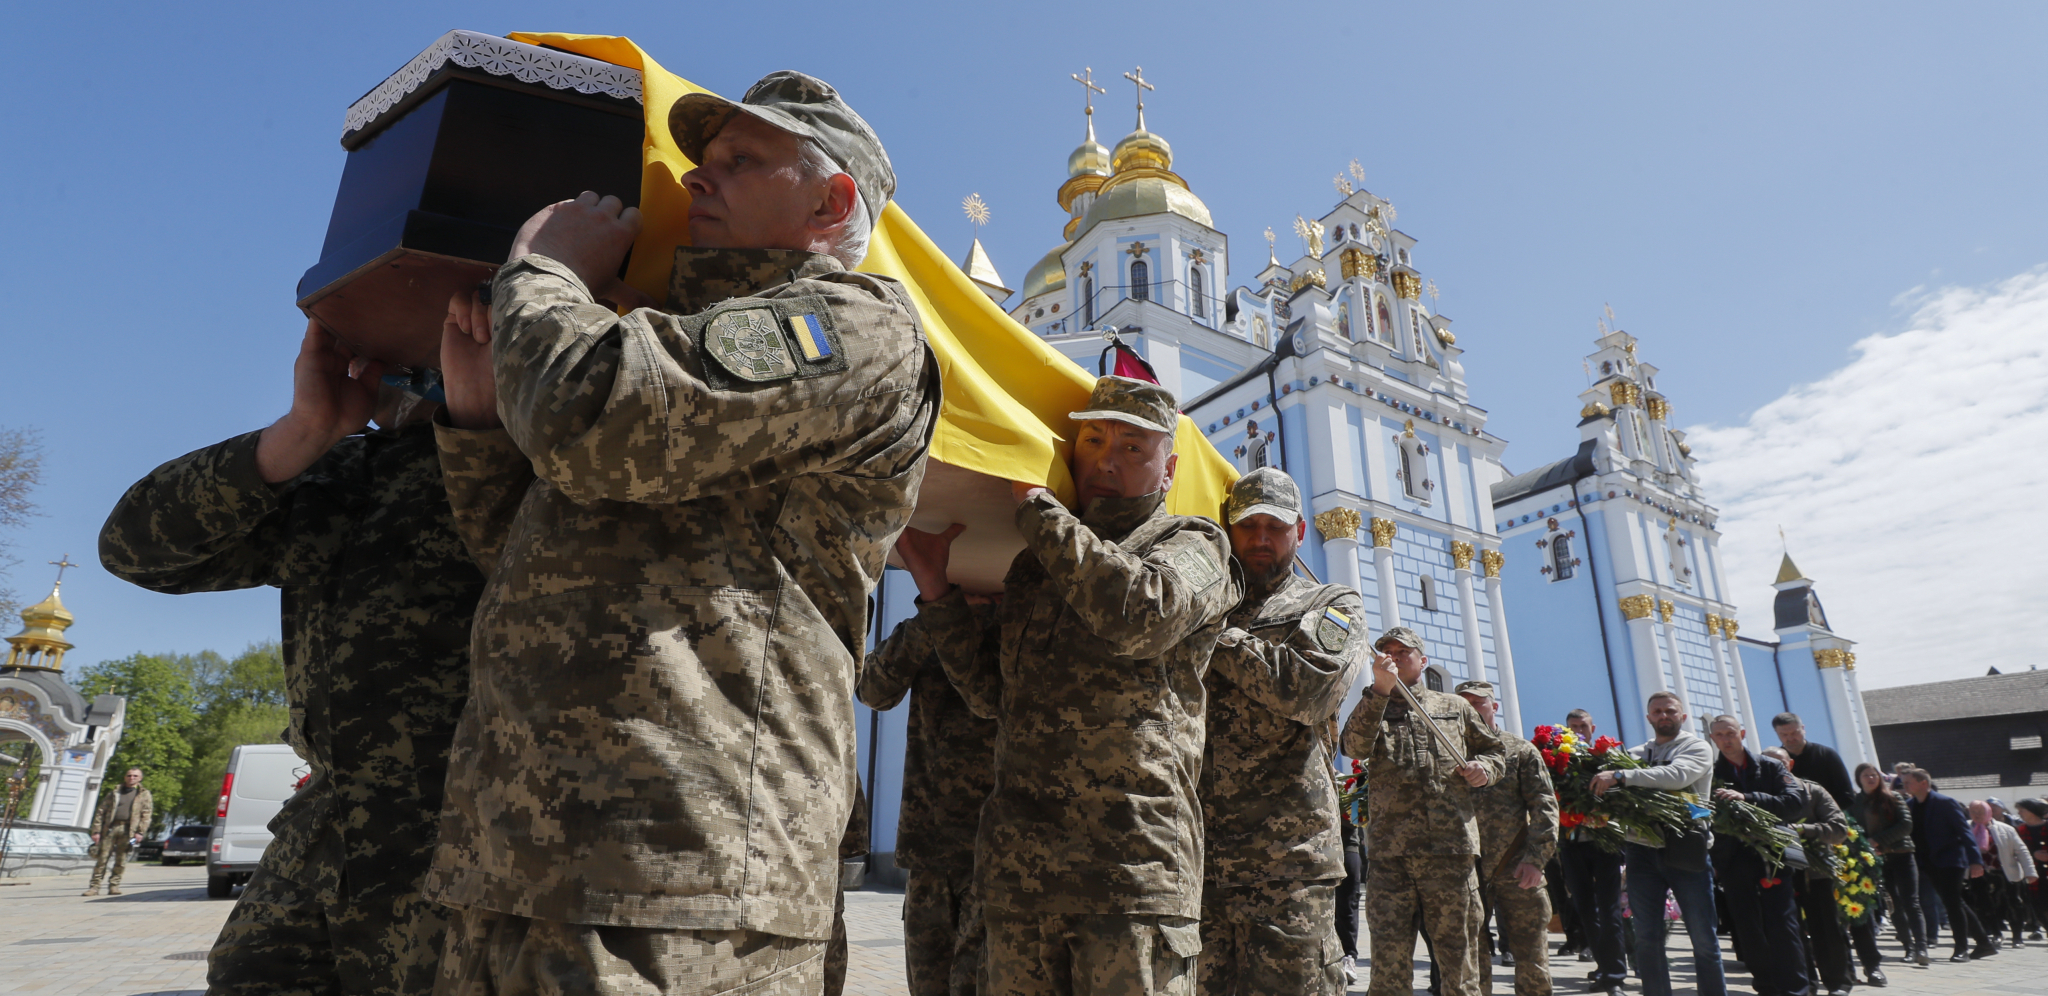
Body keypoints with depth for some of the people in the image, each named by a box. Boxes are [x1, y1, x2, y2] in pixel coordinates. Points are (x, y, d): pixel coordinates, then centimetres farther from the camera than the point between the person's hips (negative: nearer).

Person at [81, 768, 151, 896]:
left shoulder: (144, 794, 11)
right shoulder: (114, 792, 15)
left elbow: (146, 815, 4)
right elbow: (101, 812, 11)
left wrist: (140, 832, -7)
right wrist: (96, 831, 1)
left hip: (128, 830, -1)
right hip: (110, 827, 1)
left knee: (121, 859, 1)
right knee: (102, 857, -1)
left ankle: (114, 885, 9)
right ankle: (94, 886, 5)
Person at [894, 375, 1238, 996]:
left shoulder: (1192, 546, 6)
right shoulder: (1037, 562, 20)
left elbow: (1139, 613, -18)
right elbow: (991, 692, 17)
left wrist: (1037, 504, -9)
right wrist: (937, 592, 6)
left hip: (1134, 867, -4)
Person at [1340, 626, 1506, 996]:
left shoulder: (1455, 707, 18)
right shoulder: (1373, 709, 13)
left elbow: (1495, 750, 27)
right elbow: (1355, 745, -9)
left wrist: (1484, 768, 3)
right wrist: (1380, 689, -20)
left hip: (1452, 848, 1)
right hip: (1390, 854, -1)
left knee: (1458, 955, 5)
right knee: (1390, 957, -2)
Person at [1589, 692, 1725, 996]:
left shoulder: (1697, 748, 3)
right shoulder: (1637, 754, 16)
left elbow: (1676, 775, -18)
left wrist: (1620, 776, -27)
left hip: (1685, 850, -3)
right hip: (1642, 850, 3)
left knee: (1704, 939, 4)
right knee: (1647, 939, 5)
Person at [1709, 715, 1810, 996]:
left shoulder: (1771, 768, 6)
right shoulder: (1710, 773, 5)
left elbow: (1794, 802, -8)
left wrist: (1747, 798, -19)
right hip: (1734, 864, 1)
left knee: (1783, 928, -6)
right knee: (1749, 931, 7)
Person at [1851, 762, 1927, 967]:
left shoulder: (1892, 798, 2)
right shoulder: (1855, 803, 8)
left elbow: (1906, 824, -7)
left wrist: (1879, 840, -14)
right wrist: (1867, 847, -10)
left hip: (1900, 855, -2)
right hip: (1876, 860, 2)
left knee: (1911, 904, -9)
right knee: (1894, 906, 5)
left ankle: (1921, 948, -16)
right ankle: (1909, 947, 13)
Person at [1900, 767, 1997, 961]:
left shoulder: (1945, 803, -10)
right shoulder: (1909, 806, 7)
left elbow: (1964, 831, -13)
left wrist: (1975, 860, -20)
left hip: (1950, 861, -6)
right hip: (1930, 863, 6)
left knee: (1952, 903, -6)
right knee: (1953, 904, 12)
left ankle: (1962, 949, 4)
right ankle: (1985, 942, 24)